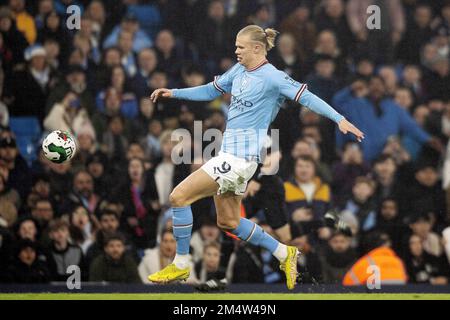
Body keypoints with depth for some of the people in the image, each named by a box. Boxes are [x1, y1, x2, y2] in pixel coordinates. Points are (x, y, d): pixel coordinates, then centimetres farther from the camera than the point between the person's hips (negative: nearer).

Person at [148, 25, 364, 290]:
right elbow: (211, 91, 25)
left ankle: (180, 265, -1)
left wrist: (339, 119, -26)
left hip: (242, 156, -9)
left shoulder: (272, 77, -12)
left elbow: (306, 97, -16)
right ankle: (284, 253, 25)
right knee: (228, 222, 16)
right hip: (230, 151, 9)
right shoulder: (239, 70, 12)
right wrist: (174, 93, 20)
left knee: (179, 196, -11)